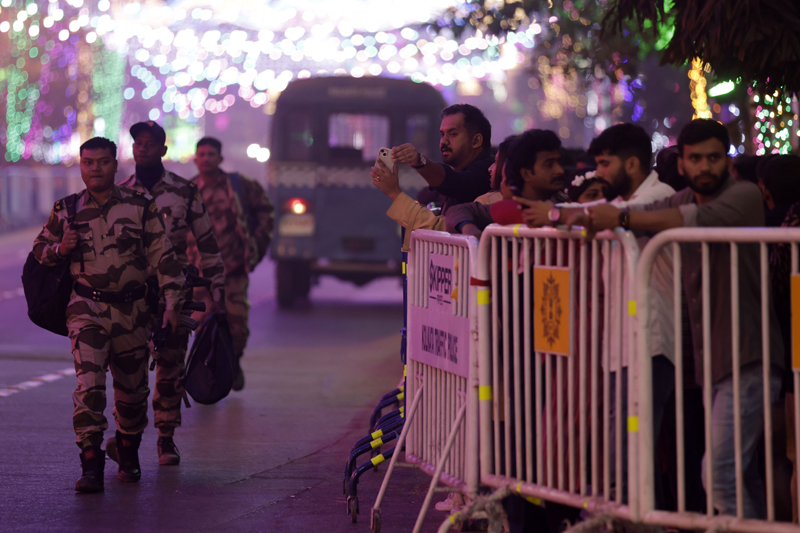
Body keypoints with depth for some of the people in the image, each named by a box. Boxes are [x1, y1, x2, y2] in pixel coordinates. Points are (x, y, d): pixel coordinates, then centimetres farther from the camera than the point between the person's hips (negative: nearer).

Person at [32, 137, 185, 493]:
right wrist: (60, 249, -7)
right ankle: (90, 466, -18)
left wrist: (173, 302, -4)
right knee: (89, 384, -16)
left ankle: (128, 456, 34)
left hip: (132, 309, 1)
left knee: (131, 388, 12)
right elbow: (40, 248, 16)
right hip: (87, 307, -1)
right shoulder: (66, 210, 3)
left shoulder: (140, 207, 1)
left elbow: (163, 257, 3)